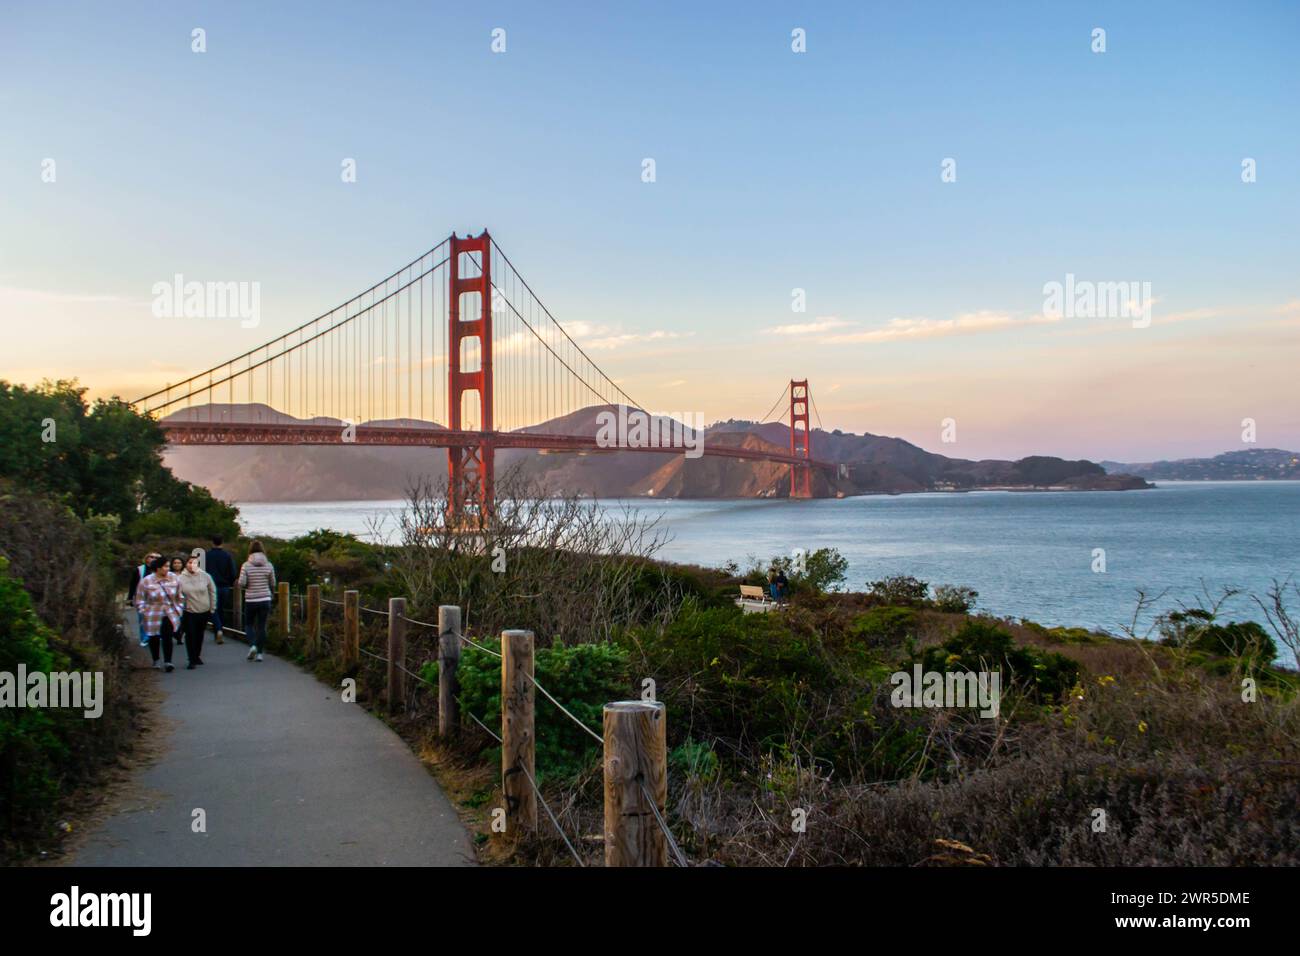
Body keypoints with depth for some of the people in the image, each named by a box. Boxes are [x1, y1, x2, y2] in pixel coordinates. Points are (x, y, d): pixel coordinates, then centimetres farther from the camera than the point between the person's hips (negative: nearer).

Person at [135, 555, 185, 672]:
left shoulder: (174, 579, -3)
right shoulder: (146, 581, -10)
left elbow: (180, 597, 9)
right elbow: (139, 601, 0)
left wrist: (179, 610, 6)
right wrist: (144, 614, -4)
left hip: (170, 615, 1)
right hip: (153, 616, -1)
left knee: (167, 637, -12)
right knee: (154, 638, 11)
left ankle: (167, 662, -11)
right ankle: (155, 661, 31)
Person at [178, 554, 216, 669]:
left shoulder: (205, 576, -6)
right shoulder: (181, 578, -10)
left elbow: (212, 592, 5)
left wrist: (212, 607, 6)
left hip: (204, 612, 2)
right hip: (189, 612, -2)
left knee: (200, 636, 16)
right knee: (190, 636, -3)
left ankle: (197, 656, 33)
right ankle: (192, 660, 5)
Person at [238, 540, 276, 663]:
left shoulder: (246, 565, -8)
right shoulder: (269, 565, -3)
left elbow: (241, 583, -12)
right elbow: (273, 584, 4)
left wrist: (248, 586, 10)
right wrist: (271, 593, 25)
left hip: (250, 600, -1)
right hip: (265, 599, 1)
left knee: (248, 624, 17)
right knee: (262, 626, 7)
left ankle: (252, 645, -4)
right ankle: (259, 653, 7)